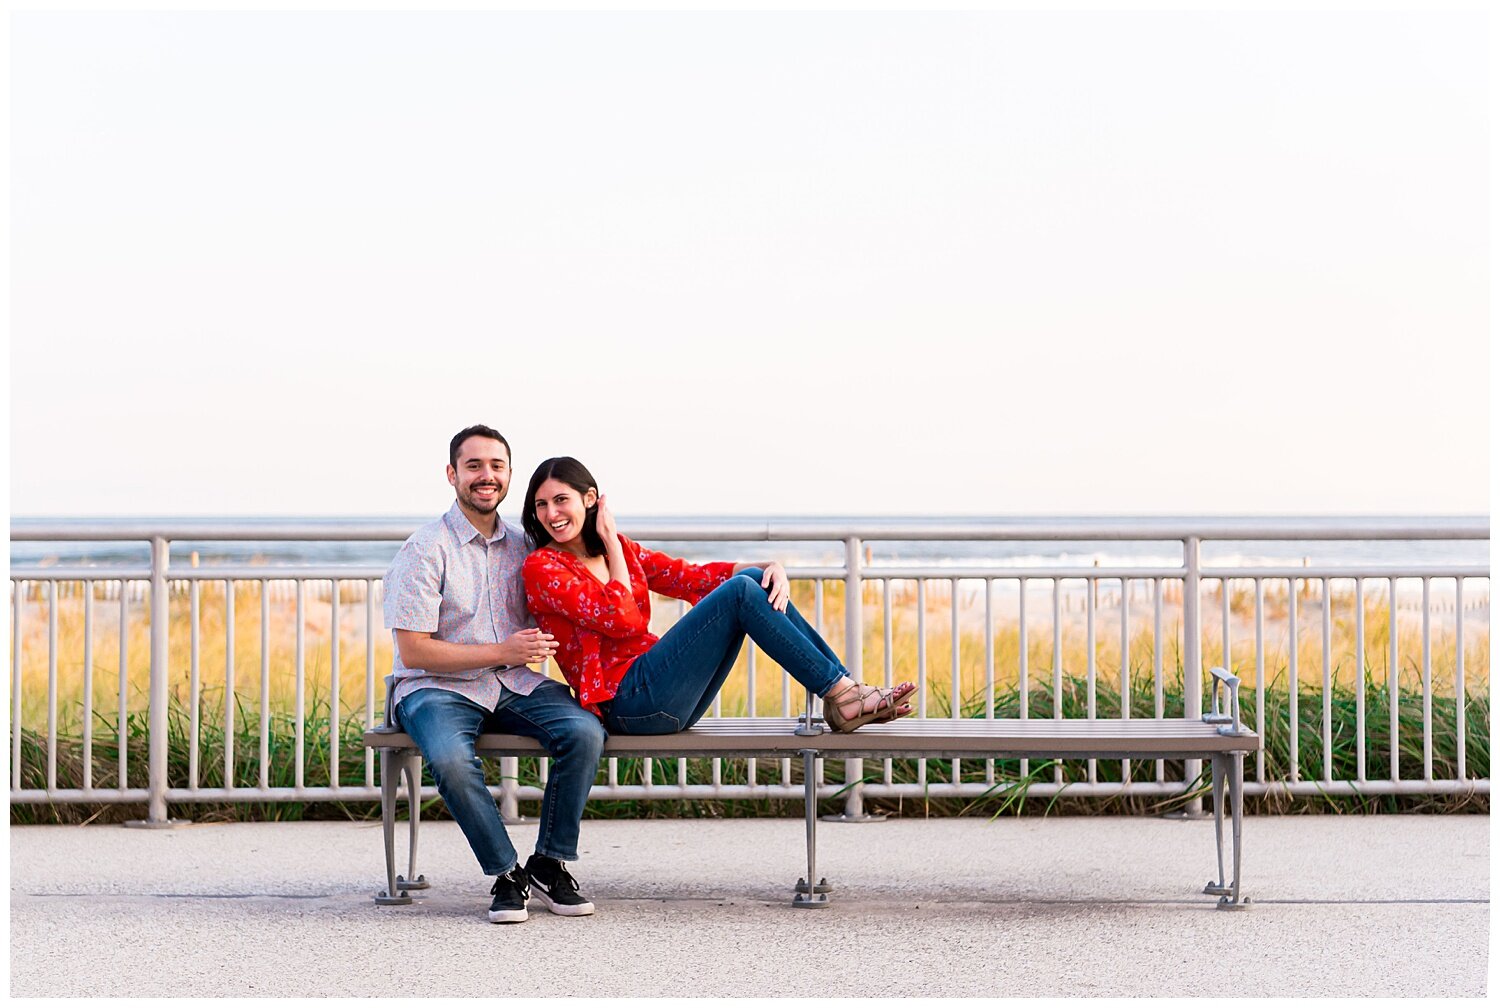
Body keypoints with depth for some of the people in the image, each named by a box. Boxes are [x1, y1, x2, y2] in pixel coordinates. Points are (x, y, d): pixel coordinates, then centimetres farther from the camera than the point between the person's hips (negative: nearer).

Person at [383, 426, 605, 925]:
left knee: (585, 731, -23)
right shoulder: (426, 549, -7)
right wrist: (503, 651, -14)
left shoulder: (523, 544, 10)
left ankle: (549, 865, -8)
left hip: (514, 683, 5)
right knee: (450, 760, -36)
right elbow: (414, 651, -12)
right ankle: (507, 874, -16)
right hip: (439, 686, -5)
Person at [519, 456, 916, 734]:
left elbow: (692, 576, 12)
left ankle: (846, 690, -10)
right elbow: (622, 619, -15)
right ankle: (840, 694, -15)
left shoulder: (620, 550, 18)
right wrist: (611, 541, -5)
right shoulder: (541, 568, -4)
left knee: (755, 579, -6)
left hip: (664, 697, 7)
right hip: (629, 702, -7)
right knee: (740, 590, -17)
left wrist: (769, 567, -4)